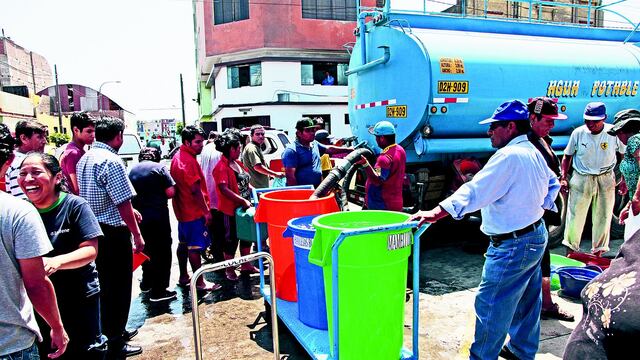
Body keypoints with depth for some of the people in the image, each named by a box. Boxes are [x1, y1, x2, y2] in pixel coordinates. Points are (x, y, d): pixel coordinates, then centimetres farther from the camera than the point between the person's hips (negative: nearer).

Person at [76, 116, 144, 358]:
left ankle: (111, 332, 38)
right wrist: (137, 235, -14)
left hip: (92, 230, 9)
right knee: (118, 287, 4)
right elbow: (123, 203, -22)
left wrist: (129, 210, 26)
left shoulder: (84, 159, 10)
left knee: (104, 284, 21)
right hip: (113, 232, -9)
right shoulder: (111, 161, -19)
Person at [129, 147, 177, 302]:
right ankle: (158, 291, 4)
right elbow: (170, 192, -11)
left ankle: (146, 282, 36)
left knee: (147, 249, 22)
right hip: (158, 216, -6)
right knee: (162, 252, 2)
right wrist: (159, 196, 7)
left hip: (139, 216, 6)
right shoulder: (159, 167, -5)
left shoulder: (132, 170, 9)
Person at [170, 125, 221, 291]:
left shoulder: (178, 156, 12)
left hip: (183, 209, 10)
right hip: (194, 211, -10)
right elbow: (195, 189, -24)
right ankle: (200, 282, 7)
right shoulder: (188, 160, -21)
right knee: (195, 247, -2)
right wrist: (206, 211, -19)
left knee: (183, 244, 17)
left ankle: (183, 277, 30)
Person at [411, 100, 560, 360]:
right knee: (526, 301, 22)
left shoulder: (509, 156, -22)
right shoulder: (534, 152, 9)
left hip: (513, 245, -11)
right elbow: (553, 184, 24)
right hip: (536, 236, 11)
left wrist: (436, 213, -34)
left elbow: (474, 191, -31)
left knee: (490, 305, -1)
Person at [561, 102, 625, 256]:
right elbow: (567, 156, 4)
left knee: (603, 216, 10)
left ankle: (598, 252, 24)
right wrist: (563, 177, -3)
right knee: (575, 214, 0)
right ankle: (570, 249, 13)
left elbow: (622, 155, 8)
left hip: (606, 180, 1)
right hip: (581, 179, -1)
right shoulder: (578, 133, -7)